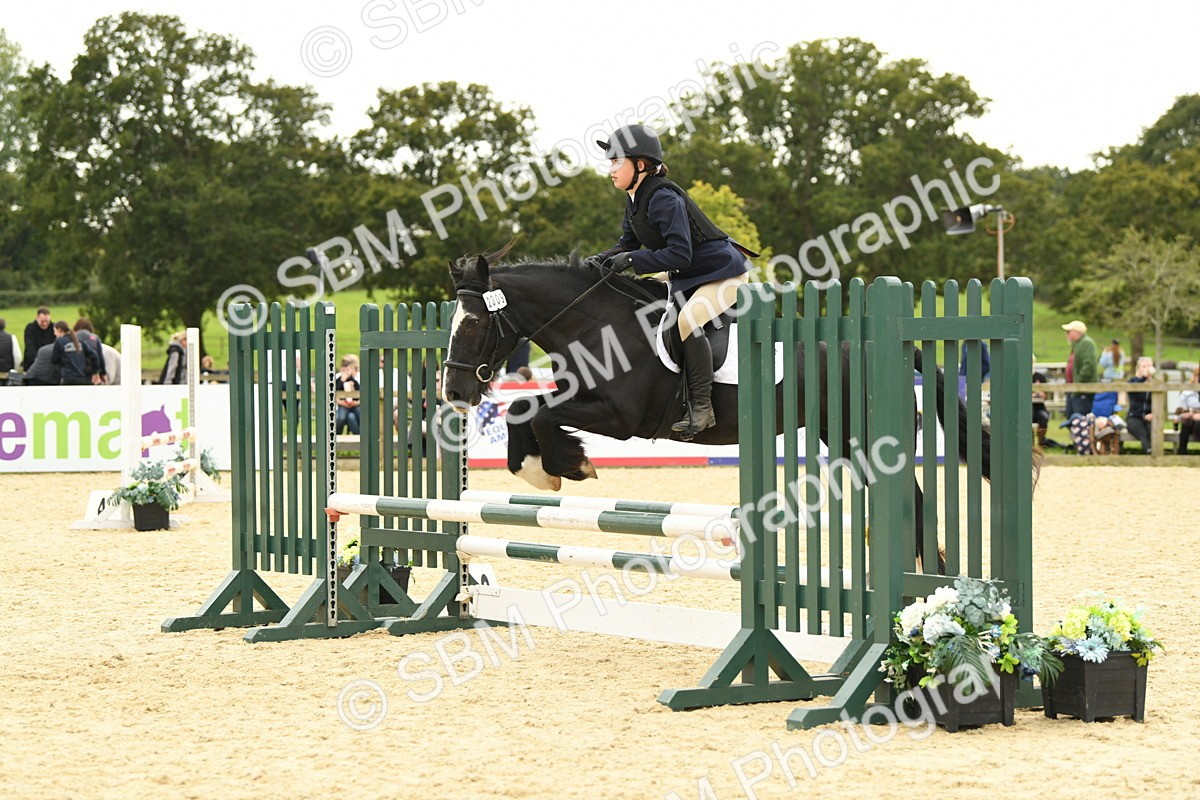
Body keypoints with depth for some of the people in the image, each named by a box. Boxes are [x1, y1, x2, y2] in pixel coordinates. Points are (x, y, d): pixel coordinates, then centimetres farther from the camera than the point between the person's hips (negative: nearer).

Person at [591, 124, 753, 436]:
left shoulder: (663, 198, -27)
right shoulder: (635, 200, 2)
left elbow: (679, 254, -33)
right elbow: (628, 243, 13)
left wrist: (632, 260, -32)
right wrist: (606, 258, -7)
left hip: (724, 271, -11)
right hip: (687, 277, 11)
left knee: (688, 319, -30)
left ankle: (701, 407, -27)